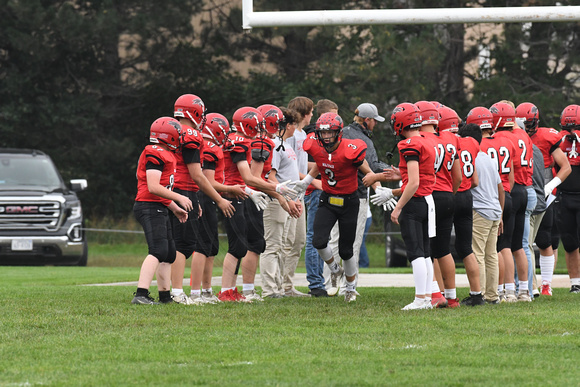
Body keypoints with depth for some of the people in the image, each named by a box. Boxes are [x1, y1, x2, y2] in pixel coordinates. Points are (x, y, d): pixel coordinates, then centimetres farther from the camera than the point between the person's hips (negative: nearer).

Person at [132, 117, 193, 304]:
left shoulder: (164, 155, 20)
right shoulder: (156, 155, -13)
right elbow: (153, 187, -19)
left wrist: (174, 208, 23)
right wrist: (179, 198, -15)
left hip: (158, 209, 11)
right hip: (150, 207, -11)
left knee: (169, 253, 15)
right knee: (158, 251, -21)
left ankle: (165, 295, 22)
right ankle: (141, 294, -30)